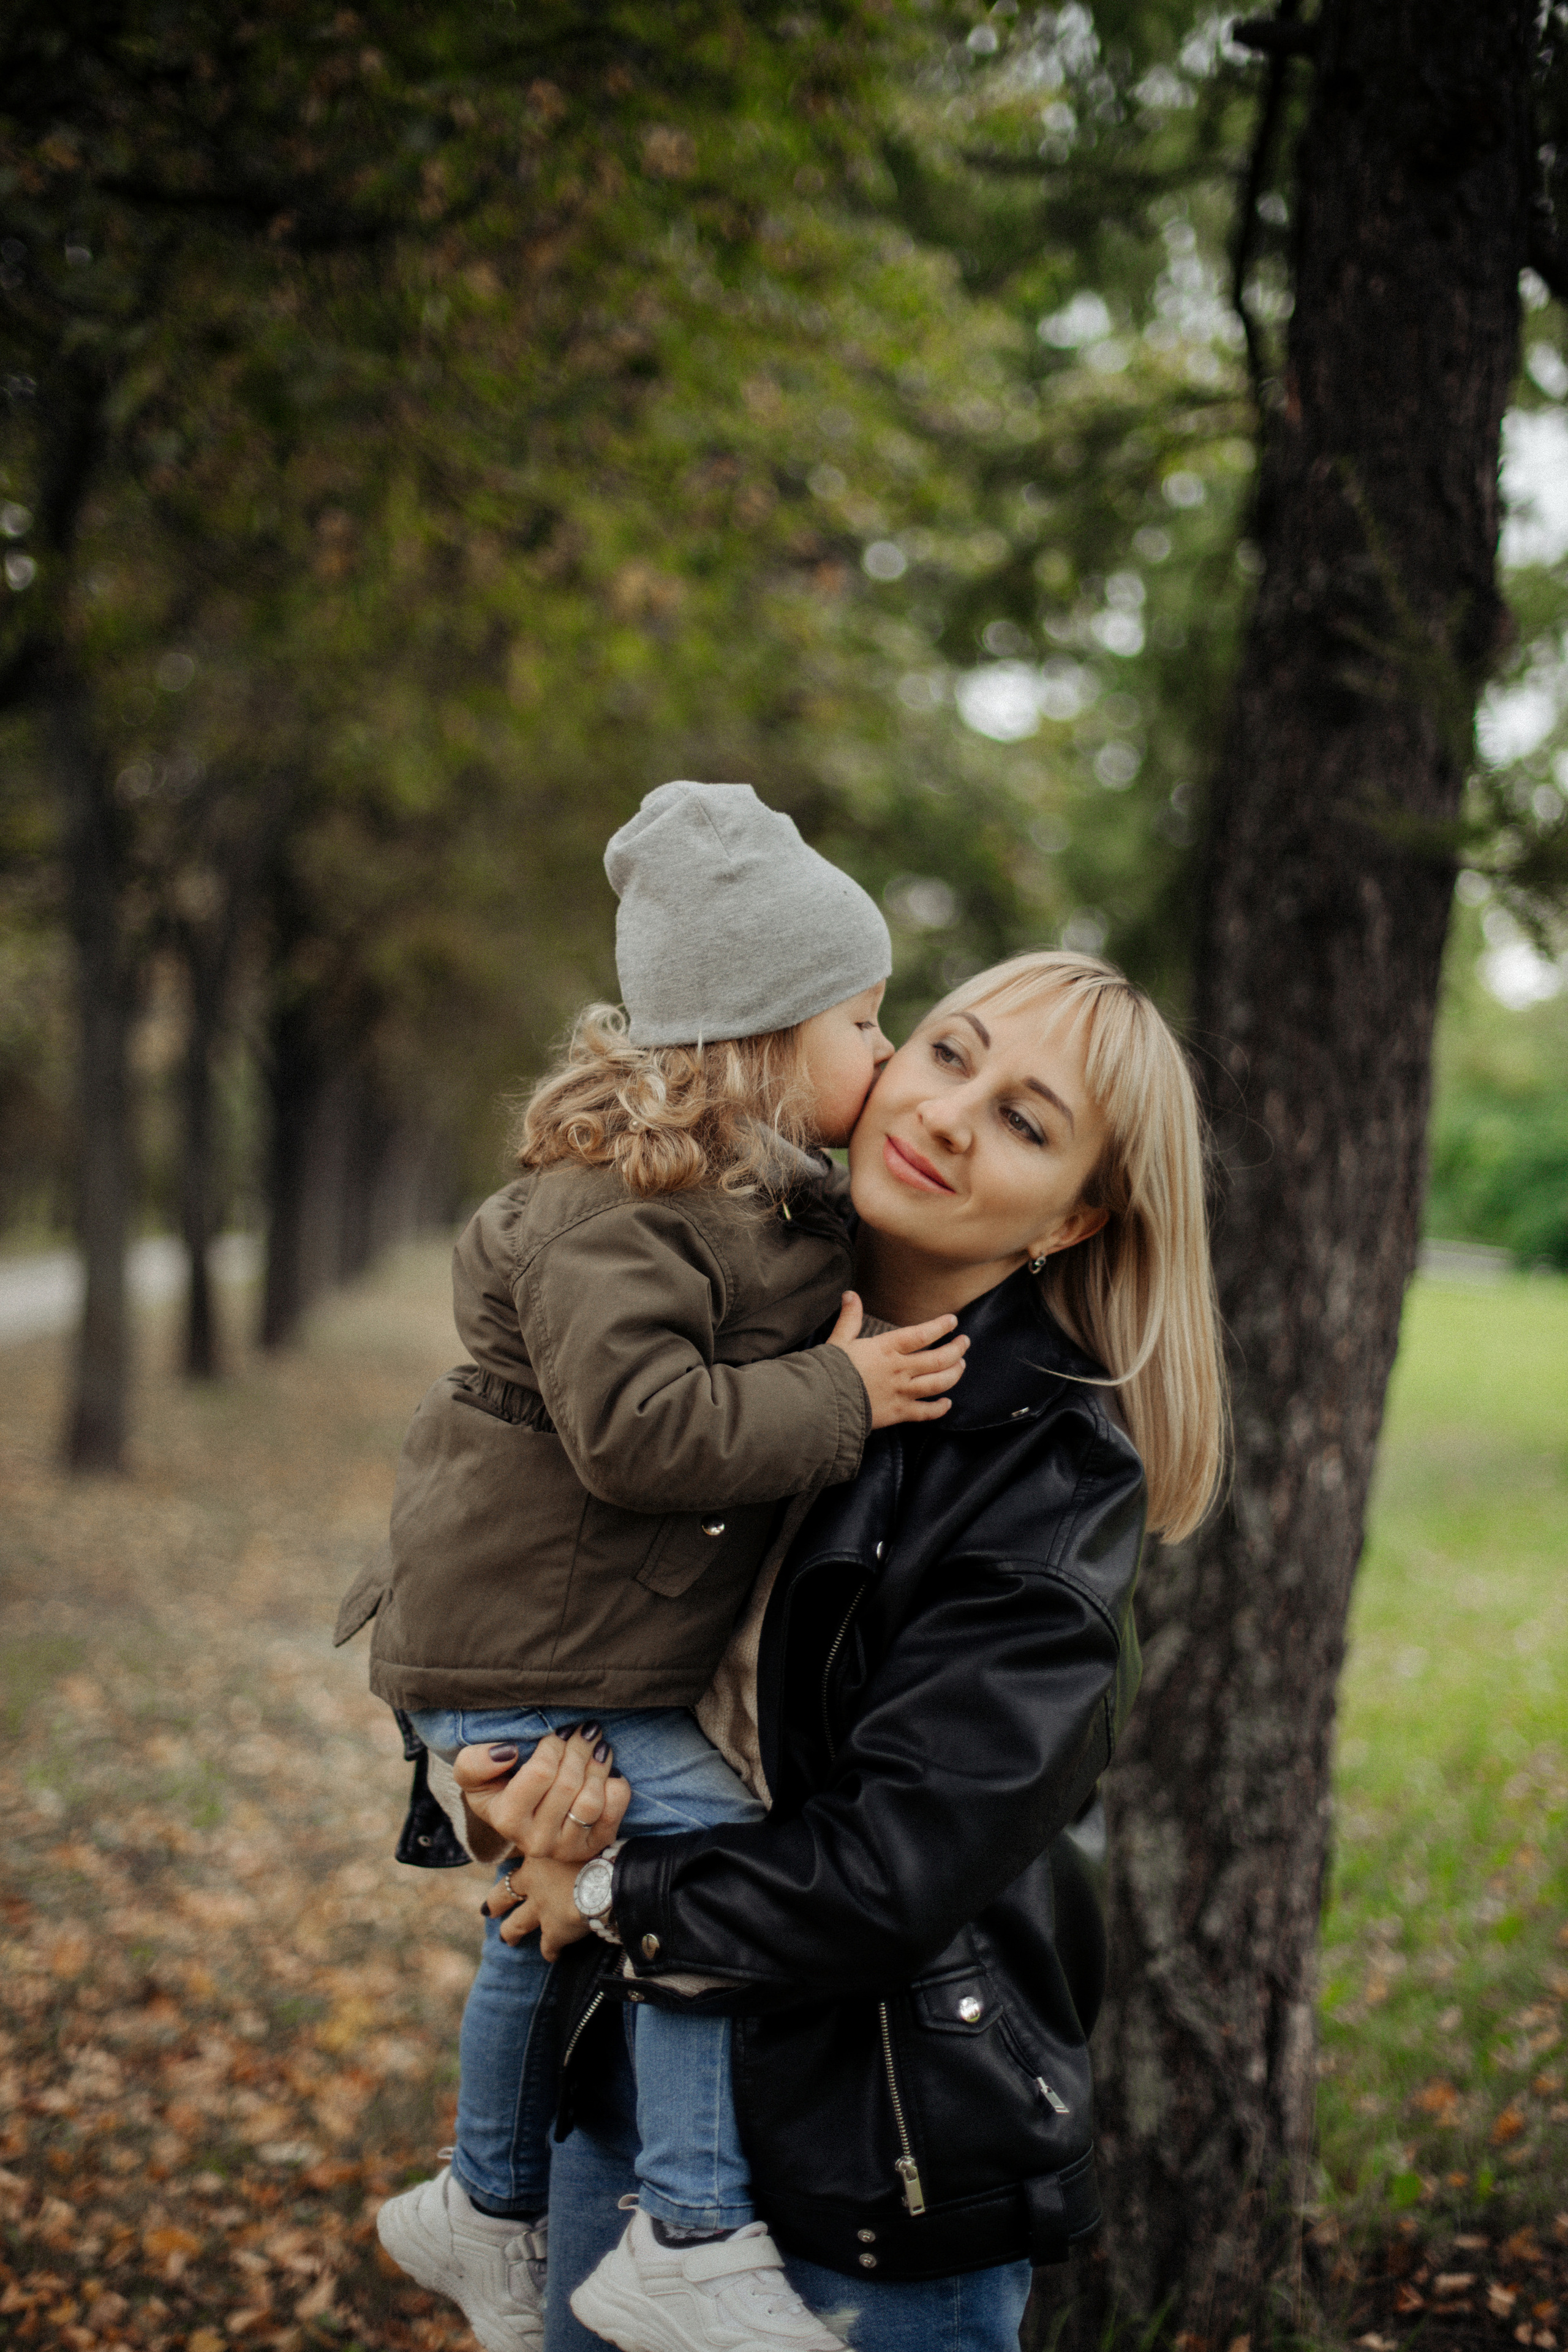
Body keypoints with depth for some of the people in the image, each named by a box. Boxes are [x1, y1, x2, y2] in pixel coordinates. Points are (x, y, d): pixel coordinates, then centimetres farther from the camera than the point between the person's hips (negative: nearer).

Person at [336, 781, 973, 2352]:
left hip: (612, 1642, 10)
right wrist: (837, 1395, -24)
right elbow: (635, 1424, -31)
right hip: (523, 1651, -10)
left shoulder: (762, 1196, 10)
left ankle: (487, 2210, 39)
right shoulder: (610, 1203, -22)